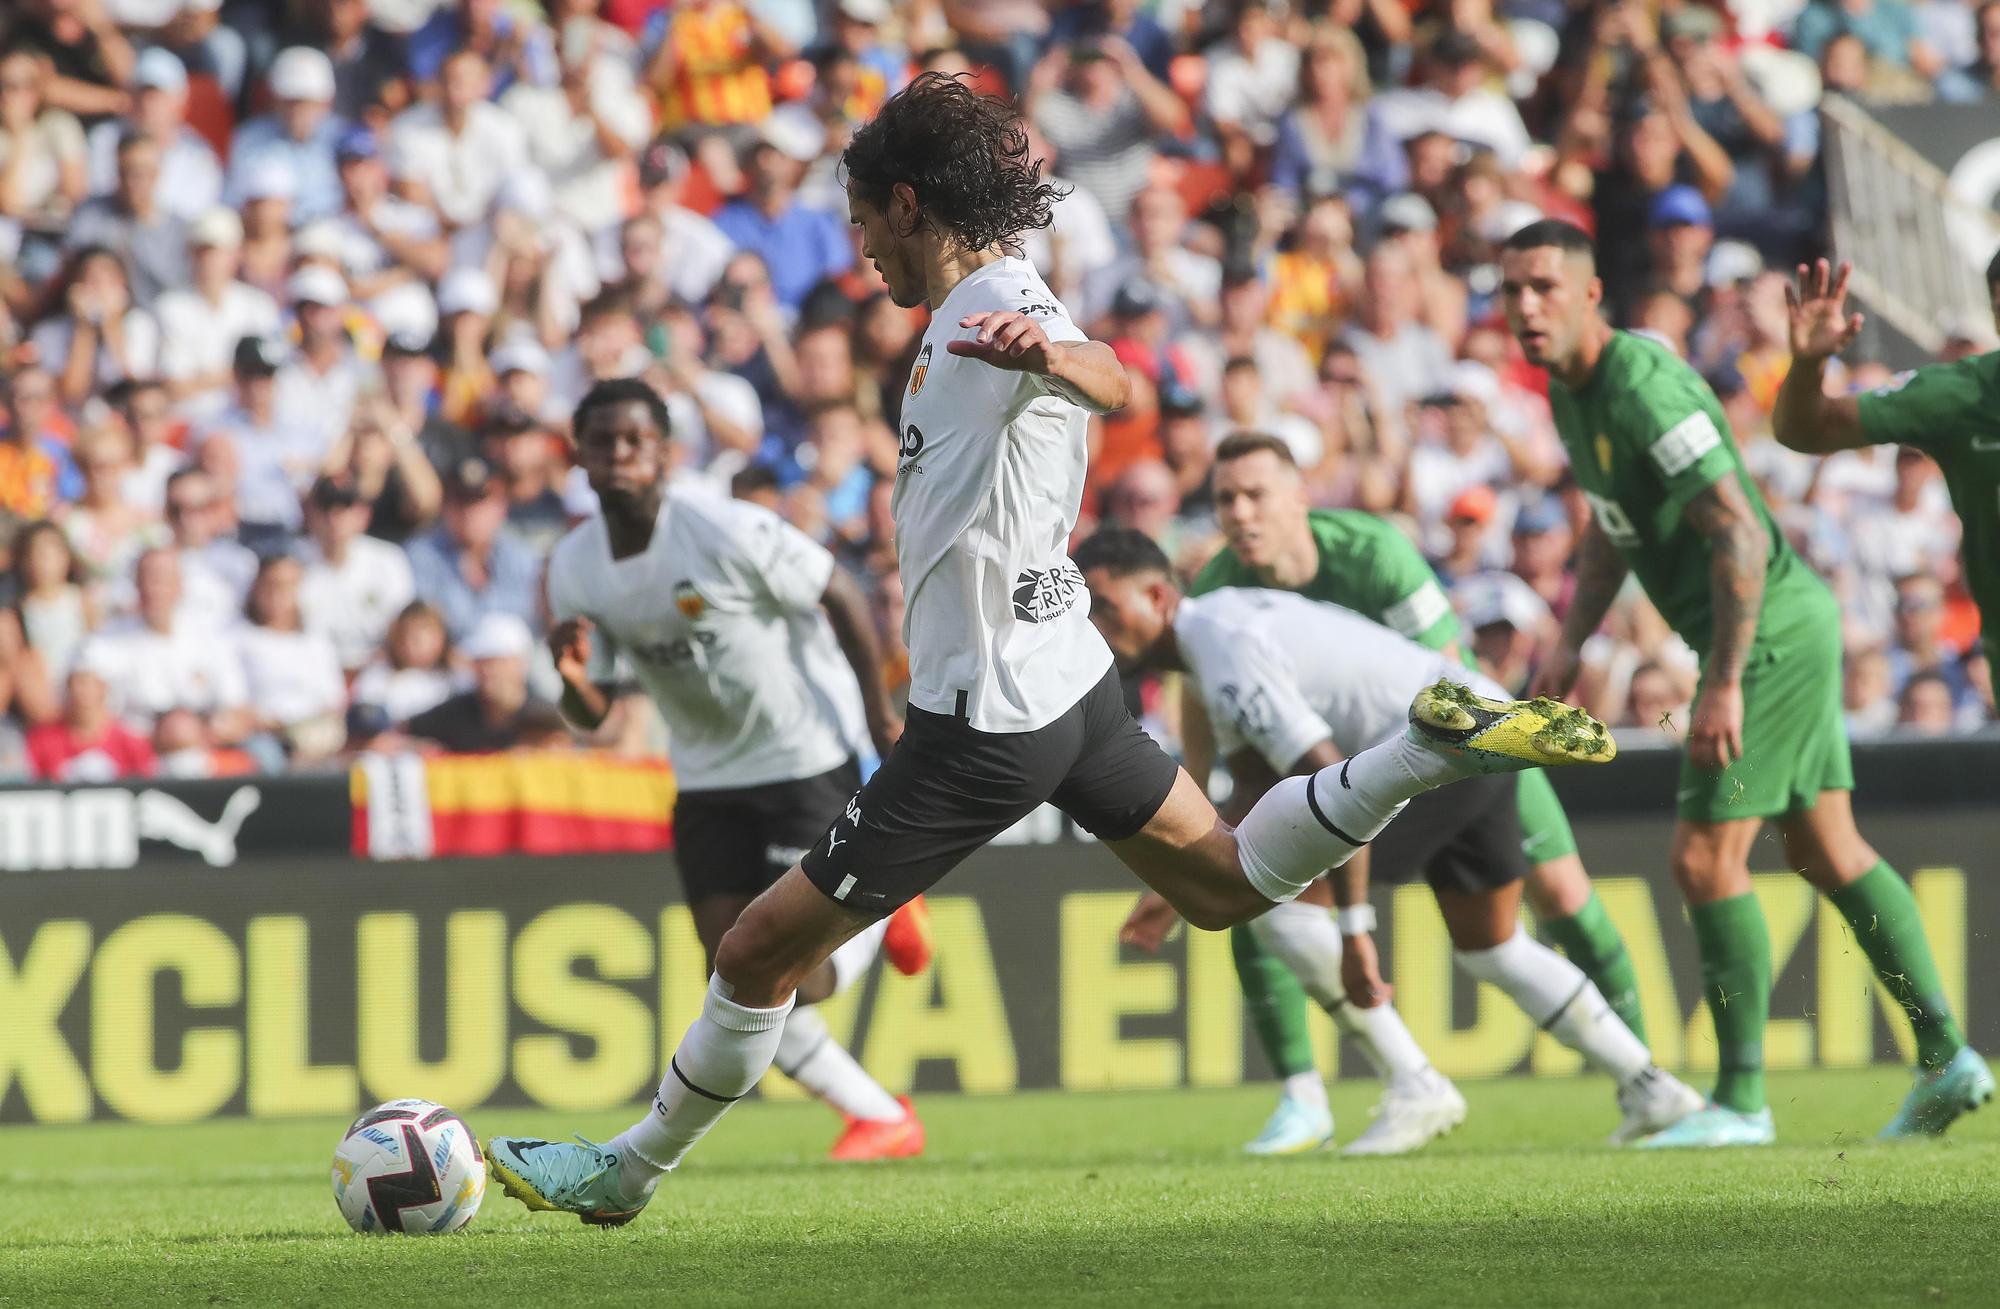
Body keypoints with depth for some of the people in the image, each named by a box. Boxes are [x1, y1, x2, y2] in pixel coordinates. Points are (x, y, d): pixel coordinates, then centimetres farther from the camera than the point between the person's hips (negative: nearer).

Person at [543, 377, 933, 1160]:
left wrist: (880, 718, -6)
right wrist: (572, 675, -23)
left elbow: (840, 597, -11)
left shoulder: (727, 533, -22)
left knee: (792, 976, -11)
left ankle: (882, 908, 23)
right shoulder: (573, 569, -5)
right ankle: (882, 1119, 15)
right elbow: (592, 714, 0)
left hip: (806, 754, -6)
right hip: (708, 776, 6)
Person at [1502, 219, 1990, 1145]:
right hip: (1793, 625, 10)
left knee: (1705, 859, -7)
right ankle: (1945, 1055, 16)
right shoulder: (1569, 390, 8)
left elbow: (1740, 535, -27)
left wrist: (1724, 685, -28)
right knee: (1827, 853, 13)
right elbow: (1611, 524, 24)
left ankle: (1741, 1099, 0)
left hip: (1770, 632, -10)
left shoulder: (1645, 390, -23)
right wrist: (1570, 642, 14)